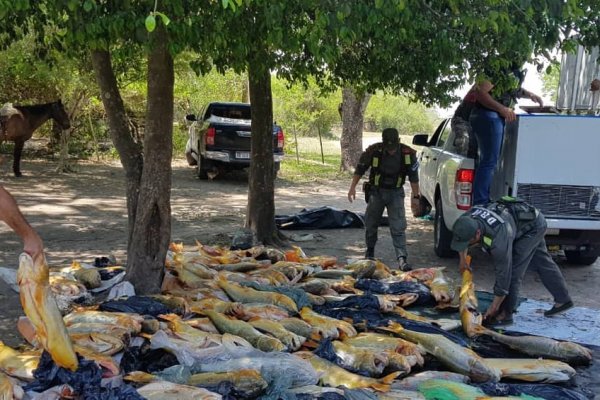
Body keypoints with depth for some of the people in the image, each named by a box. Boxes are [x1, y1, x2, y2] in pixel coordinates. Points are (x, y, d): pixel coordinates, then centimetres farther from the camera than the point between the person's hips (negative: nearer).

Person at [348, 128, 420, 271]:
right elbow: (360, 169, -2)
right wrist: (352, 188, -3)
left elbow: (413, 176, -2)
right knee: (371, 224, 12)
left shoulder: (408, 154, -14)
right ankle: (370, 252, 34)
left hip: (395, 193, -1)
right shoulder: (373, 151, -16)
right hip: (376, 192, 1)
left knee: (398, 228, -10)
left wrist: (415, 196, 0)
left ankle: (402, 259, -11)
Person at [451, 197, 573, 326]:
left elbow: (503, 273, -33)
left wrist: (493, 308, -25)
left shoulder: (498, 240, -42)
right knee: (541, 262, 21)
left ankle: (505, 314, -5)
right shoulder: (466, 219, -24)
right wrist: (463, 259, -2)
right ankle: (563, 300, 36)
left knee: (512, 271, -14)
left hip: (533, 226, -9)